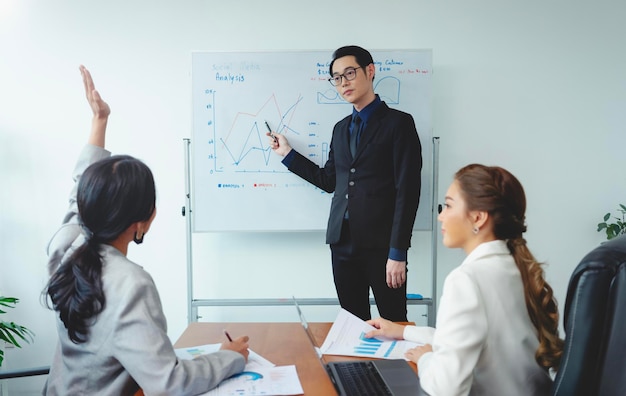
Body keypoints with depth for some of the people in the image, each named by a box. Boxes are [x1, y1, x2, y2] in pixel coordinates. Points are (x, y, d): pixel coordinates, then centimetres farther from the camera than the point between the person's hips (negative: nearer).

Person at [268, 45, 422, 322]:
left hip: (381, 244, -6)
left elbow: (407, 191, -10)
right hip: (342, 242, 6)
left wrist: (398, 253, -14)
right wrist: (288, 154, 16)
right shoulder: (341, 128, 17)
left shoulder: (398, 123, -4)